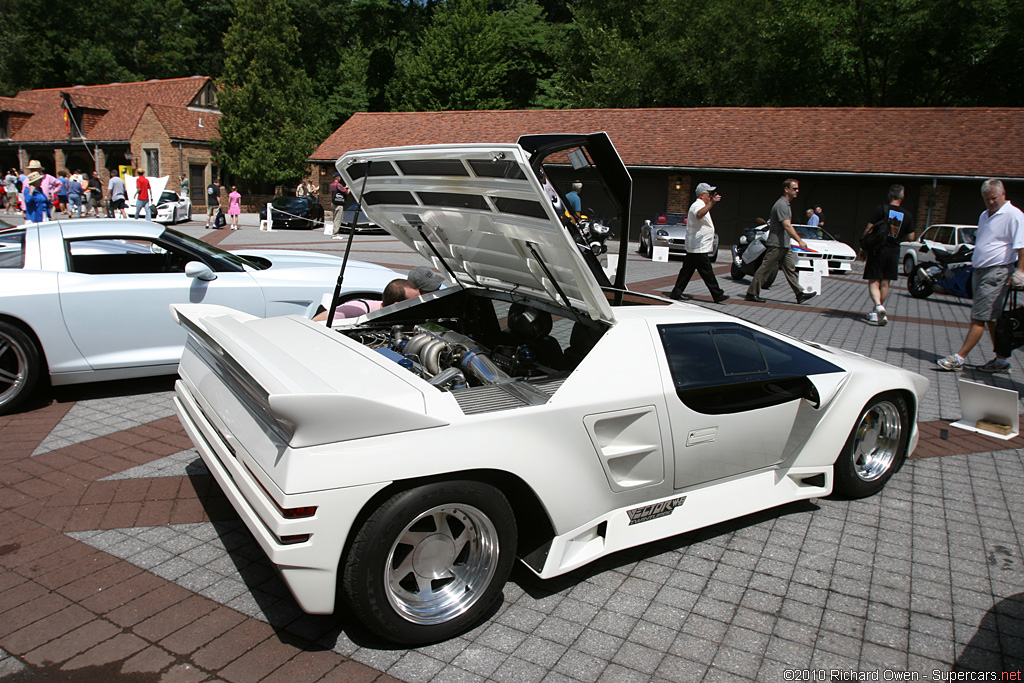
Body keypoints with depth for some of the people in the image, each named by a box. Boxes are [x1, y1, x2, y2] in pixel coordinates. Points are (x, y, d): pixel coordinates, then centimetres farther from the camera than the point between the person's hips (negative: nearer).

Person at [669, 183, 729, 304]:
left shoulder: (700, 205, 20)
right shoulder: (697, 205, -15)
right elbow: (699, 214, -39)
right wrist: (711, 203, -51)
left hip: (692, 248, 11)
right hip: (699, 248, -11)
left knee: (687, 271, 9)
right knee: (707, 273, -4)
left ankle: (676, 294, 9)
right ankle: (717, 295, 1)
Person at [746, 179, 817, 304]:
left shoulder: (786, 204, 16)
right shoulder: (781, 204, -16)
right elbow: (787, 226, -24)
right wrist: (800, 241, -26)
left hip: (784, 245, 10)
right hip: (776, 244, -10)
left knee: (790, 268, 7)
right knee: (765, 269, -4)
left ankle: (800, 294, 8)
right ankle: (751, 293, 3)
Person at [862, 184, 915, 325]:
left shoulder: (881, 209, -7)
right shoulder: (907, 215, 3)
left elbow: (868, 230, -9)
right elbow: (910, 237, 7)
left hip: (877, 250, -3)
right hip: (894, 252, 3)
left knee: (873, 282, -2)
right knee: (885, 283, 12)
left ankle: (878, 306, -25)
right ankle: (875, 312, 19)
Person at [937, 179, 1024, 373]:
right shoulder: (984, 215, 18)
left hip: (997, 273, -9)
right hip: (980, 271, 9)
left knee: (979, 318, -9)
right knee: (992, 319, 11)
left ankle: (959, 358, -10)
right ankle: (1001, 361, 17)